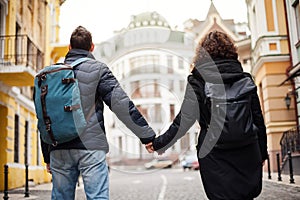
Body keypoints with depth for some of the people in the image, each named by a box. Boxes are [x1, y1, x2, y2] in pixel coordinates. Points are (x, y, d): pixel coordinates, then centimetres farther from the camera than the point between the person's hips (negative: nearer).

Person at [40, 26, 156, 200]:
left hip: (59, 150, 5)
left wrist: (47, 156, 20)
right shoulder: (97, 69, -1)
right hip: (91, 147, -4)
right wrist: (147, 135, -7)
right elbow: (122, 104, -9)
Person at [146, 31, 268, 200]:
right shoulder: (245, 79, 5)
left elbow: (184, 120, -10)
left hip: (215, 156, -3)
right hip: (247, 154, 3)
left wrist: (160, 143, 0)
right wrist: (263, 153, 17)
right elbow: (258, 120, 7)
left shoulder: (197, 81, -4)